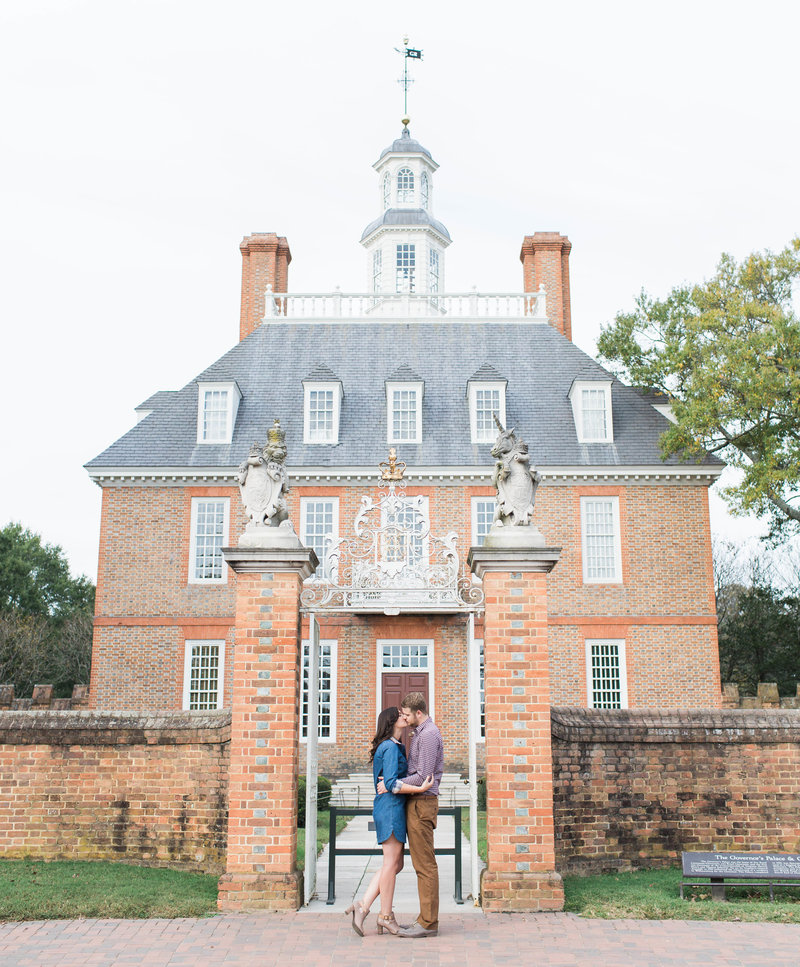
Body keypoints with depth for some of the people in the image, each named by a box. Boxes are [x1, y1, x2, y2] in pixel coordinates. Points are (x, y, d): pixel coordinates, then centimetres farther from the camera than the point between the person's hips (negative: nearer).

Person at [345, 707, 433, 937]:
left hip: (393, 808, 10)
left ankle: (362, 907, 9)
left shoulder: (396, 747, 18)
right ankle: (386, 916, 9)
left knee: (395, 864, 11)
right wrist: (420, 788, -22)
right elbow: (391, 783, -21)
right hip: (391, 808, -10)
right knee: (392, 863, -1)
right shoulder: (391, 748, -13)